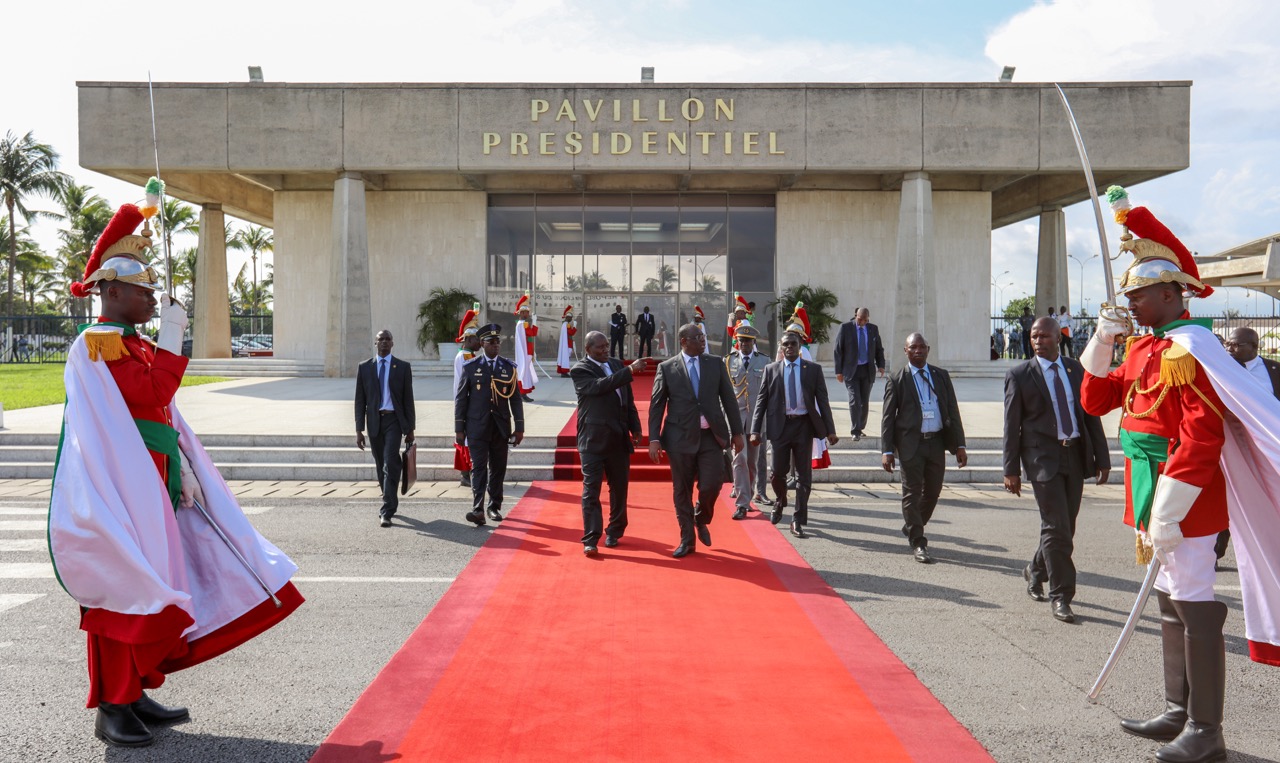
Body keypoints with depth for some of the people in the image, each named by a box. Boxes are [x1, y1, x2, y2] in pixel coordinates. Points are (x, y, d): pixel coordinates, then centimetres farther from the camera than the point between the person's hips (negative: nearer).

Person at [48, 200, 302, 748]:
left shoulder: (135, 346, 18)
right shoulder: (96, 344, -11)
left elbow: (162, 418, 18)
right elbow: (153, 395, -24)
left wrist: (181, 473, 11)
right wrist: (172, 336, -16)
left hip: (151, 486, 9)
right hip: (120, 490, -9)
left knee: (145, 588, 13)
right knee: (120, 593, -4)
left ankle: (135, 694, 23)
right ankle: (111, 709, 5)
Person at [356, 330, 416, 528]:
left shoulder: (402, 367, 3)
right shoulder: (364, 367, 7)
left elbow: (408, 399, 4)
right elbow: (360, 400, 6)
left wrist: (410, 429, 1)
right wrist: (359, 430, 0)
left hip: (394, 419, -3)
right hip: (374, 421, 3)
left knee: (390, 463, -14)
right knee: (380, 466, 10)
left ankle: (387, 511, -14)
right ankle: (390, 504, 28)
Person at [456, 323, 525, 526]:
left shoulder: (509, 367, 7)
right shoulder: (470, 367, 2)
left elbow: (515, 399, 7)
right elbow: (460, 398, 2)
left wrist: (519, 427, 2)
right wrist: (459, 428, -2)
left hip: (501, 427, 2)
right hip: (477, 426, -2)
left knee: (498, 469, 8)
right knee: (479, 467, -8)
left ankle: (494, 507, 19)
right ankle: (478, 509, -15)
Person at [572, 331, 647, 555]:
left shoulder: (617, 365, 12)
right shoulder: (580, 370, -6)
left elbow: (629, 400, 17)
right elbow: (599, 386, -25)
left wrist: (635, 428, 11)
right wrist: (630, 371, -28)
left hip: (619, 439, 6)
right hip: (593, 440, -6)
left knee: (619, 487, 12)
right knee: (591, 489, -6)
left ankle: (614, 533, 27)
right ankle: (590, 540, -5)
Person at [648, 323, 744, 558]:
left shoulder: (715, 365, 9)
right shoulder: (667, 368, 2)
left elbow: (729, 399, 10)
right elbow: (656, 406, 1)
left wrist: (737, 432, 7)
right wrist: (654, 439, -6)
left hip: (711, 435, 2)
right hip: (681, 437, -1)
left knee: (712, 484, -5)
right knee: (682, 490, 4)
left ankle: (701, 520, 27)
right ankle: (687, 540, 18)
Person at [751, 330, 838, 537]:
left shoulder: (813, 369, 3)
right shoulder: (771, 370, 4)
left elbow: (822, 400, 3)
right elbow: (761, 401, 3)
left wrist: (830, 430, -2)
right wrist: (755, 430, -4)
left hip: (804, 425, 0)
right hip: (780, 425, 0)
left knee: (804, 475, 2)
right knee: (778, 472, 5)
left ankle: (798, 520, 11)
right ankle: (780, 502, 36)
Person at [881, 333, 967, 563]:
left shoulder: (941, 376, 10)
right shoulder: (897, 379, 0)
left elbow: (953, 411, 9)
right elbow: (888, 417, -2)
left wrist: (960, 445, 2)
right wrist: (887, 450, -10)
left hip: (937, 441, 4)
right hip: (911, 443, -4)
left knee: (933, 491, 12)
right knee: (912, 493, -1)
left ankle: (912, 528, 36)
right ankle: (918, 543, 8)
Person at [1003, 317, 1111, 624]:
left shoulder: (1077, 370, 9)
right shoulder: (1019, 375, -1)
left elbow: (1092, 416, 11)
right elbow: (1011, 425, -2)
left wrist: (1102, 458, 5)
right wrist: (1011, 469, -6)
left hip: (1076, 455, 4)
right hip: (1043, 456, -4)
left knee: (1065, 526, 12)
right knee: (1056, 527, -8)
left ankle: (1036, 571, 36)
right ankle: (1060, 596, 2)